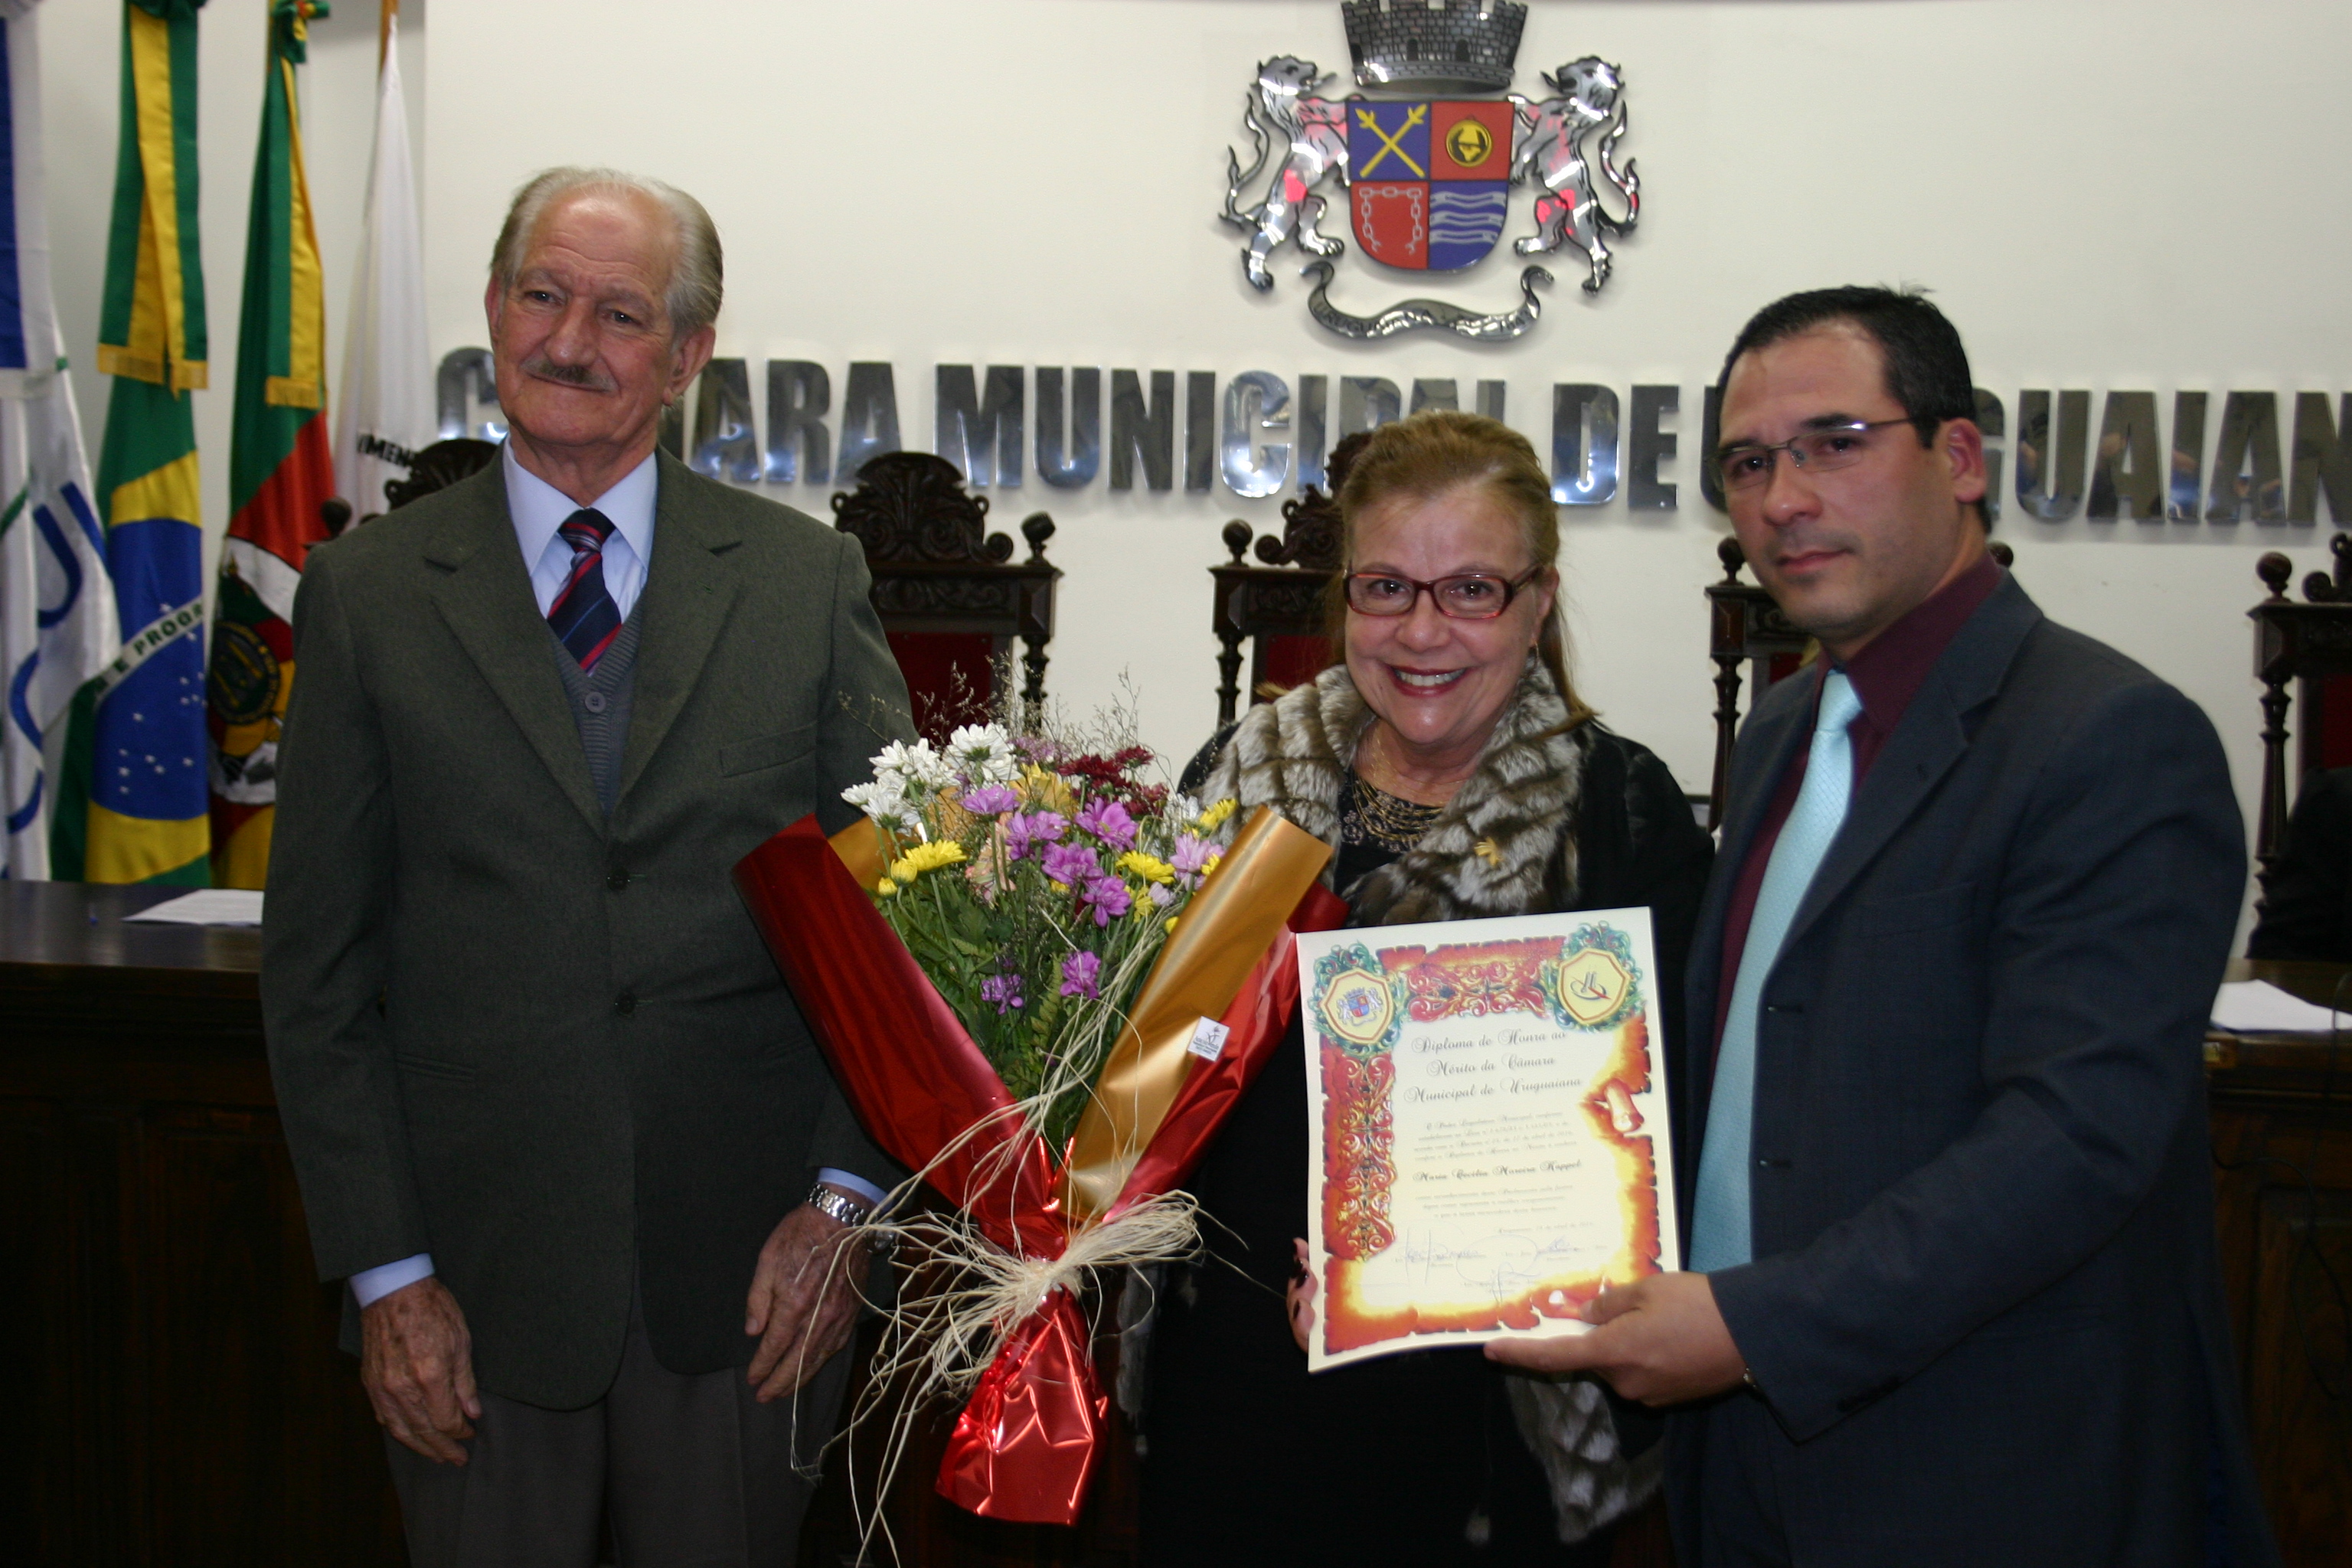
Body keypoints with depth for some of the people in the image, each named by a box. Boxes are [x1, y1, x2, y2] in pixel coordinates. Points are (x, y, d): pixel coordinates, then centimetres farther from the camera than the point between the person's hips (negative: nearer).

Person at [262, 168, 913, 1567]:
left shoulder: (811, 580, 3)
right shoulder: (369, 592, 2)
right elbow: (320, 962, 2)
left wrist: (845, 1195, -8)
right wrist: (384, 1270, -4)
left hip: (746, 1262, 0)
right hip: (478, 1269, 0)